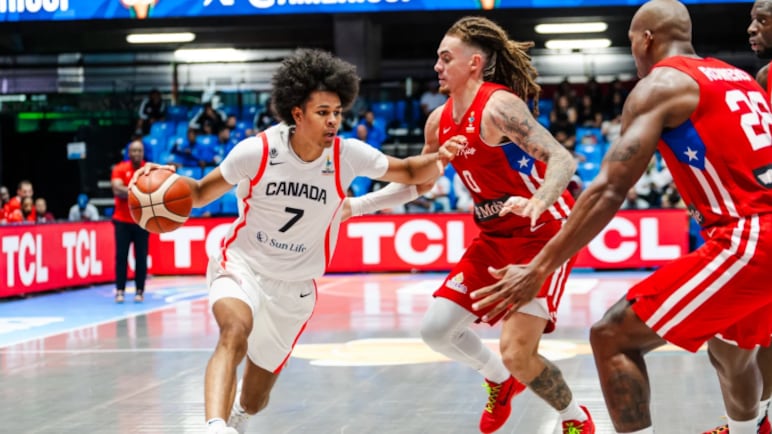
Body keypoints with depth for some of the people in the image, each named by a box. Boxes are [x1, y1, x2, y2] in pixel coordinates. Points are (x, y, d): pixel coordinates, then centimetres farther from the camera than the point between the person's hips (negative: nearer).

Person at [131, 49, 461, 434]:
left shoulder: (348, 155, -12)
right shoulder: (256, 151, -16)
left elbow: (409, 172, 1)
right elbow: (202, 193, -2)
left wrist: (440, 158, -20)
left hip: (294, 287, 3)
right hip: (242, 265, -3)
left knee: (255, 397, 15)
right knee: (235, 331, -38)